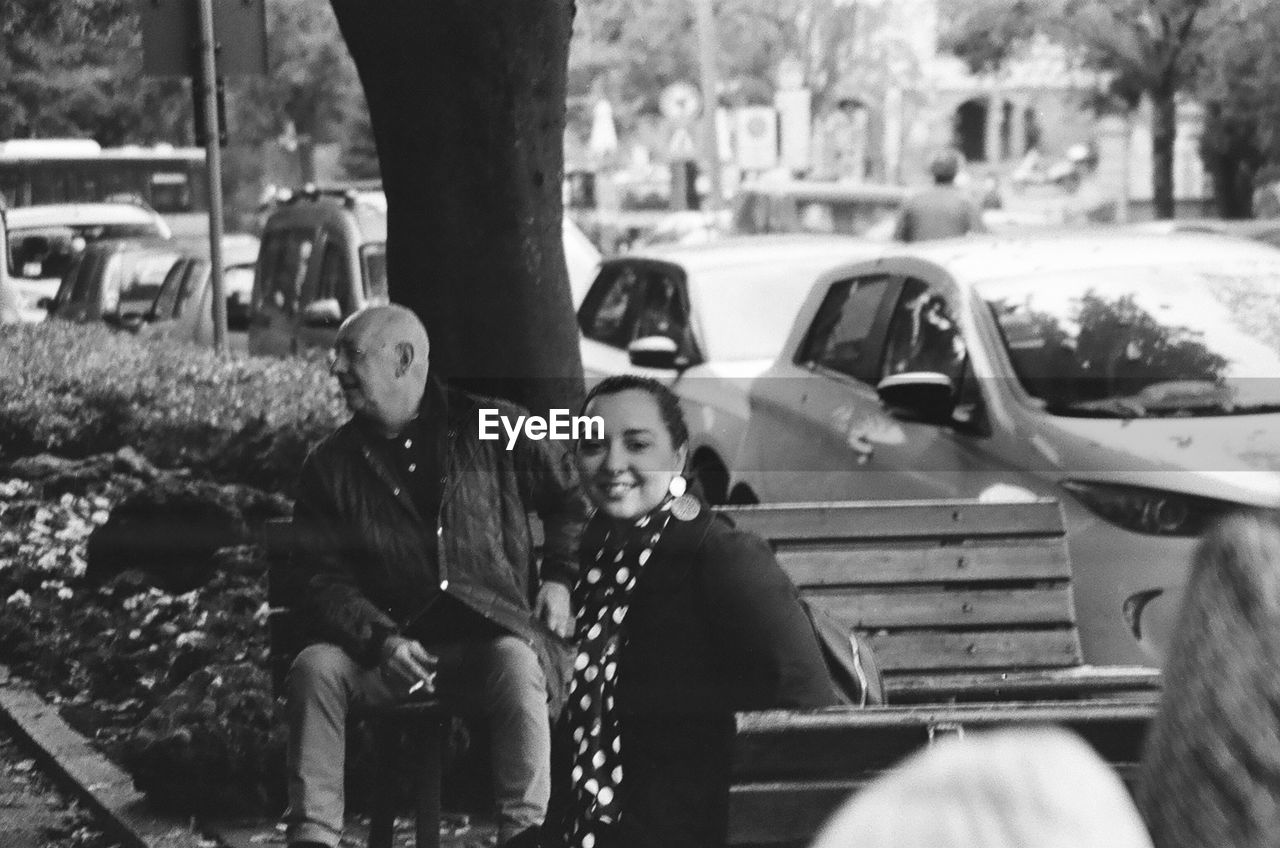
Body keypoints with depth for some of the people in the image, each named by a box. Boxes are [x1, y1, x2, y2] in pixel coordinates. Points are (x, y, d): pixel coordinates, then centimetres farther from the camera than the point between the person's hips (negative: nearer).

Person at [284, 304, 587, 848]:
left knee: (517, 665, -36)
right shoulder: (331, 466, 10)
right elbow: (324, 581, 4)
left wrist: (560, 578, 6)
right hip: (393, 648, 2)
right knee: (315, 667, -27)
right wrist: (380, 640, -14)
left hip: (494, 636, -2)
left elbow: (572, 497, 20)